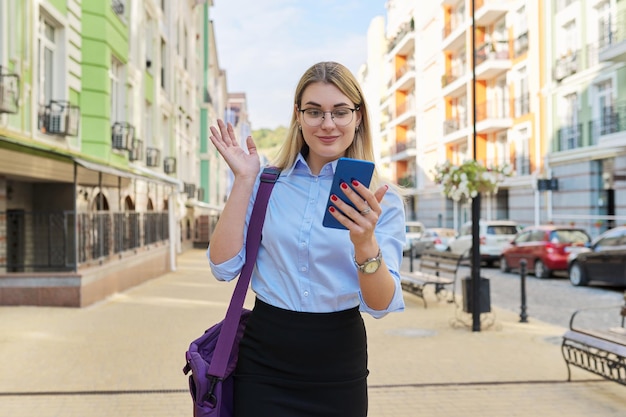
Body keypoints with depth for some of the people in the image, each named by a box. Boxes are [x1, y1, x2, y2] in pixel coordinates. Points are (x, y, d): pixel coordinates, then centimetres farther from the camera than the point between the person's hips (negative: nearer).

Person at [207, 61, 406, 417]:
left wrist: (365, 243, -32)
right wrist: (244, 179, -11)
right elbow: (225, 267, -7)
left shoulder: (382, 199, -5)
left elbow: (381, 305, -13)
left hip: (338, 367, 0)